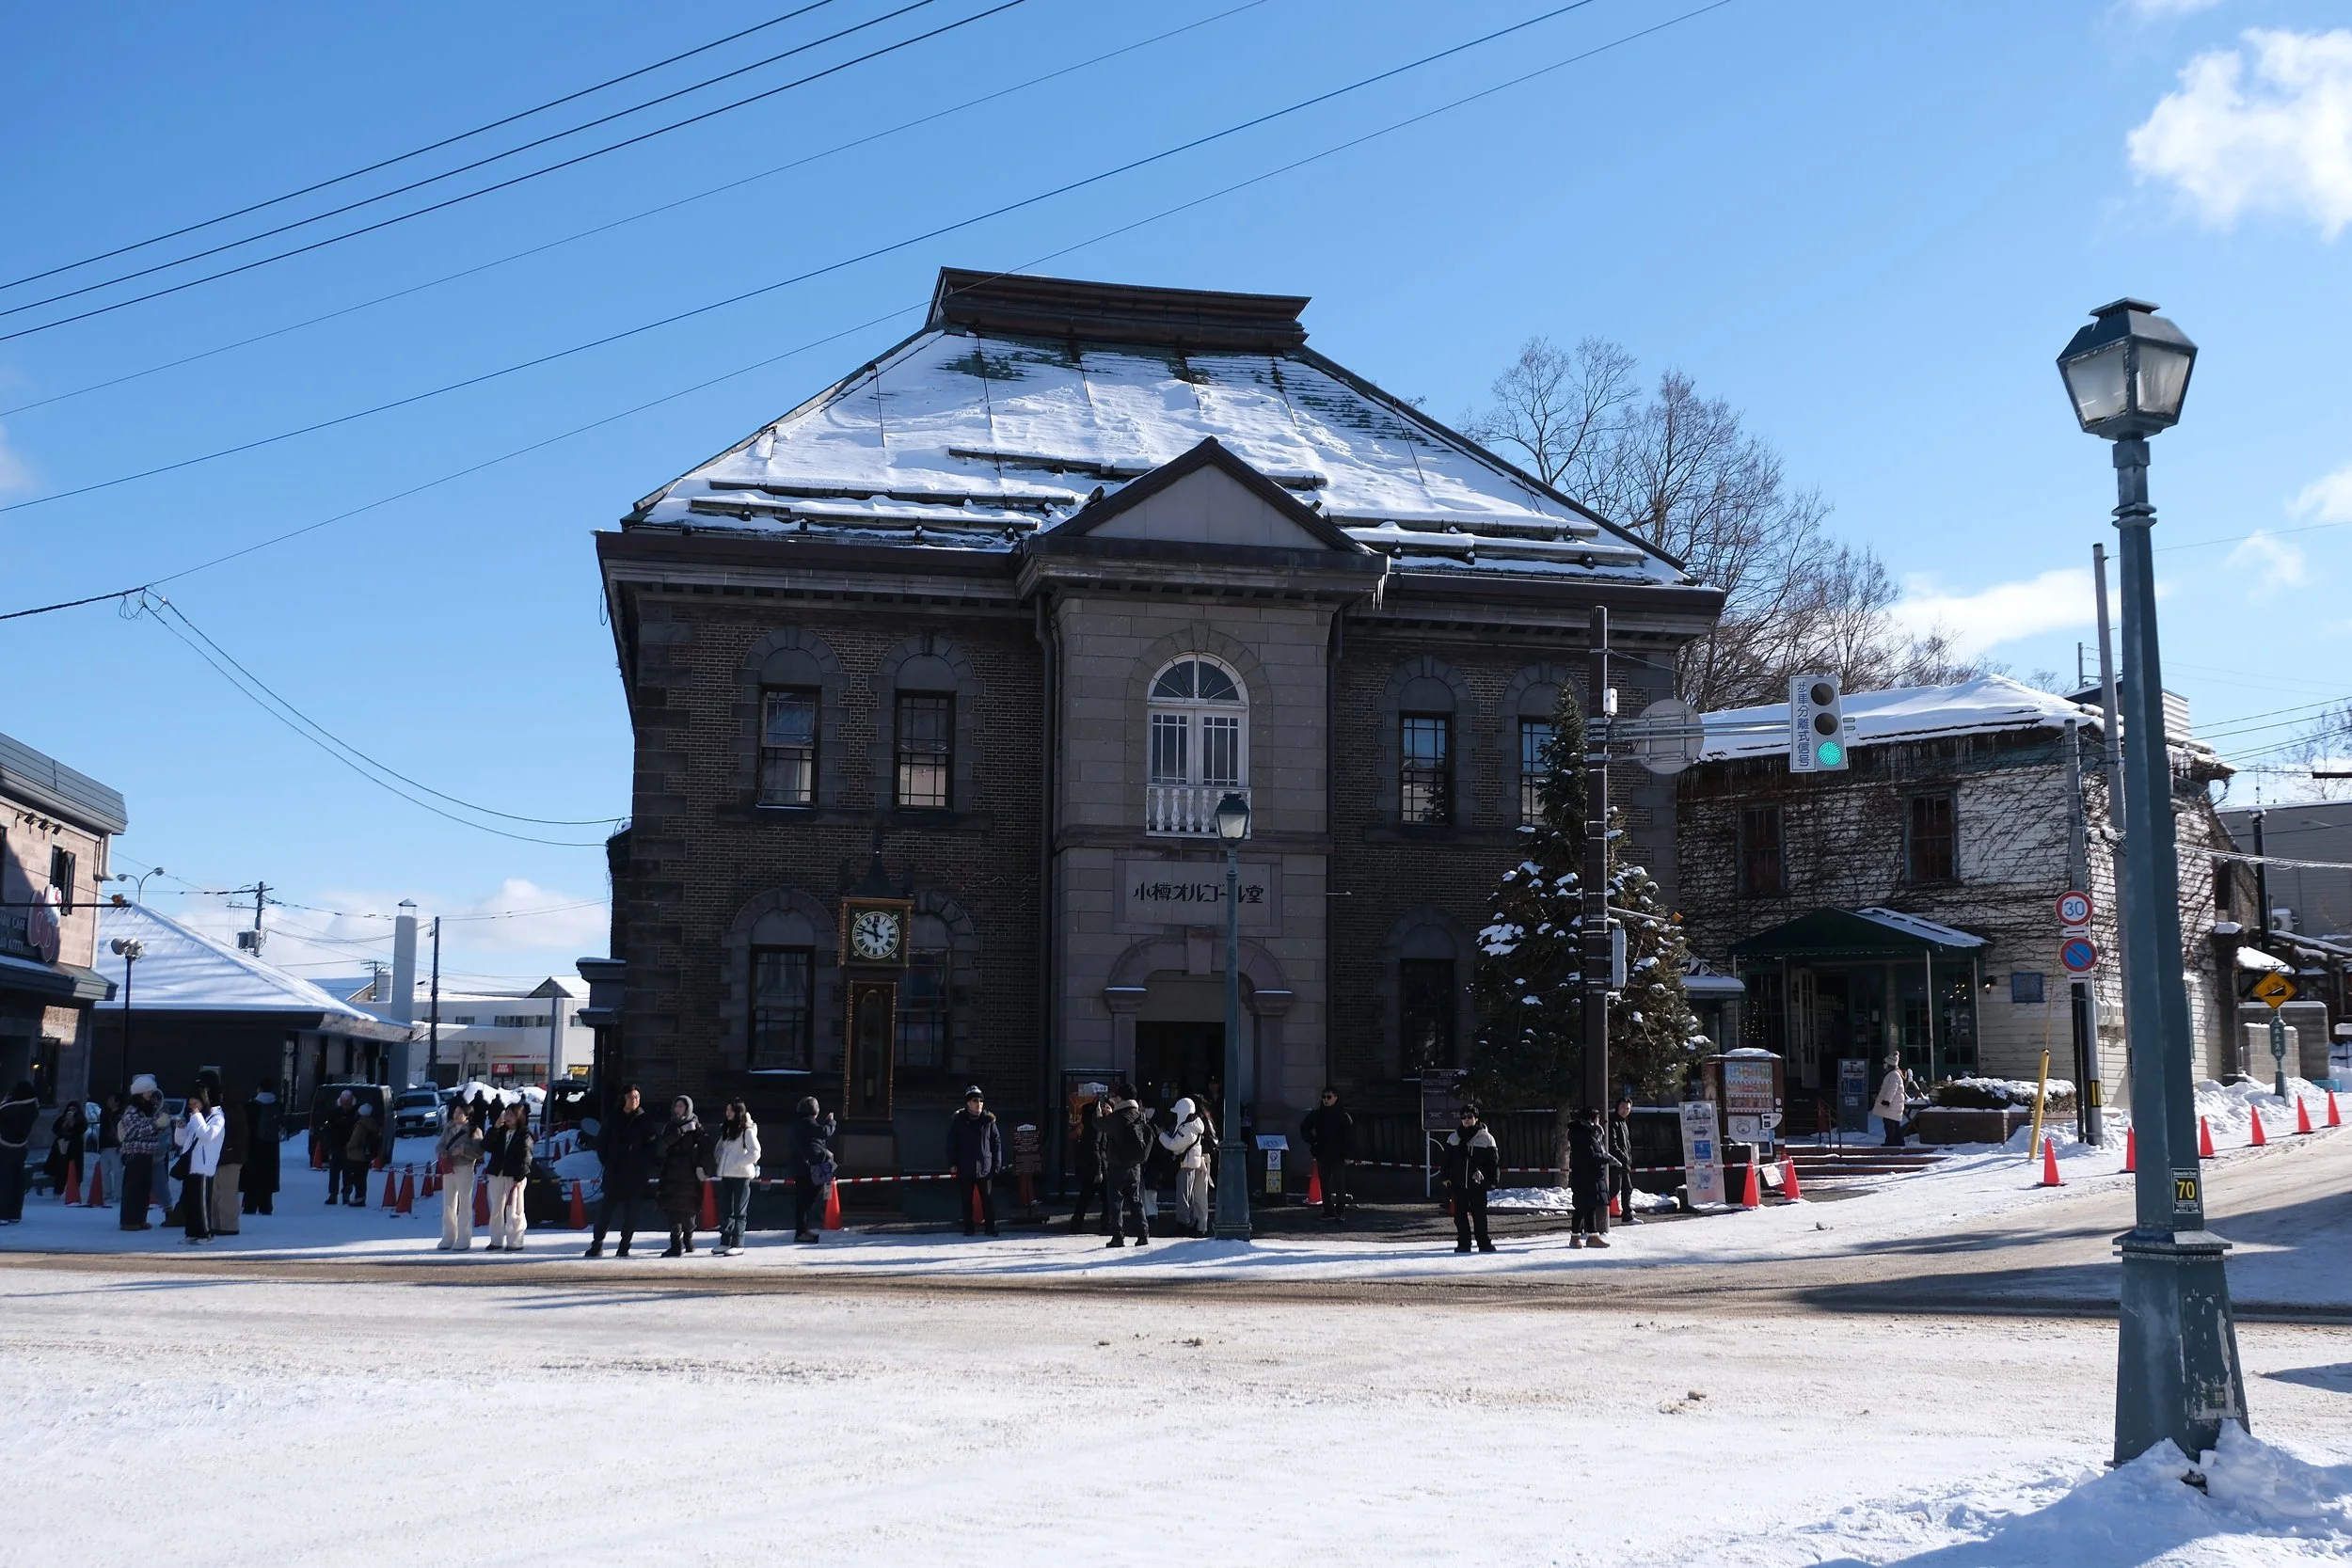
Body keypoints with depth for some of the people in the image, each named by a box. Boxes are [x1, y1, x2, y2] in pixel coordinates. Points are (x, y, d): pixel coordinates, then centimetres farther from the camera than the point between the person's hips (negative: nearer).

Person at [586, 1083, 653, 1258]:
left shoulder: (645, 1119, 2)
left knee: (630, 1210, 0)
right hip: (614, 1172, 2)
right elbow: (601, 1142, 12)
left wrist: (639, 1163, -9)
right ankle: (597, 1244, 7)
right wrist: (606, 1162, 2)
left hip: (635, 1173, -2)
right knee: (606, 1208, 1)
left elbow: (650, 1145, 0)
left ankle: (624, 1246, 6)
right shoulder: (614, 1118, 8)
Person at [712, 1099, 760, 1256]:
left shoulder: (747, 1130, -8)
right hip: (726, 1174, 8)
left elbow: (755, 1153, -13)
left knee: (739, 1210, -3)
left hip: (741, 1174, -8)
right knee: (725, 1209, 9)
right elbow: (721, 1148, 27)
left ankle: (737, 1244, -1)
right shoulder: (726, 1129, 15)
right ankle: (725, 1242, 15)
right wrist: (718, 1159, 8)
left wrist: (737, 1163, -16)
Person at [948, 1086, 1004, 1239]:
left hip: (985, 1168, 0)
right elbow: (951, 1143, 5)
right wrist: (952, 1163, -2)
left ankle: (991, 1227, 7)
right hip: (965, 1169, 0)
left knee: (988, 1200, 1)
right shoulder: (958, 1120, 1)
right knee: (966, 1200, 7)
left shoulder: (988, 1120, 2)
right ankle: (968, 1228, 15)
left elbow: (997, 1142, 6)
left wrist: (997, 1164, 0)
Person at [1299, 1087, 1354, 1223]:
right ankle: (1328, 1212, 9)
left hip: (1338, 1156, -4)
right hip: (1322, 1156, 4)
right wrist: (1313, 1142, 8)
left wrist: (1348, 1155, -11)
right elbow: (1304, 1129, 19)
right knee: (1325, 1184, 5)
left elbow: (1350, 1136, -5)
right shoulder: (1317, 1114, 8)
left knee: (1339, 1184, -6)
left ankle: (1340, 1212, -5)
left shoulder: (1343, 1116, -2)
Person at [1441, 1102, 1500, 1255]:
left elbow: (1494, 1160, 2)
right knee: (1460, 1215, 5)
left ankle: (1484, 1243, 9)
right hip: (1458, 1184, 3)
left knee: (1479, 1214, -1)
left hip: (1477, 1185, -3)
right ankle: (1463, 1243, 12)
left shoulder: (1486, 1138, 0)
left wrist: (1493, 1180, -4)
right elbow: (1447, 1160, 14)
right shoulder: (1453, 1138, 9)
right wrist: (1446, 1177, 6)